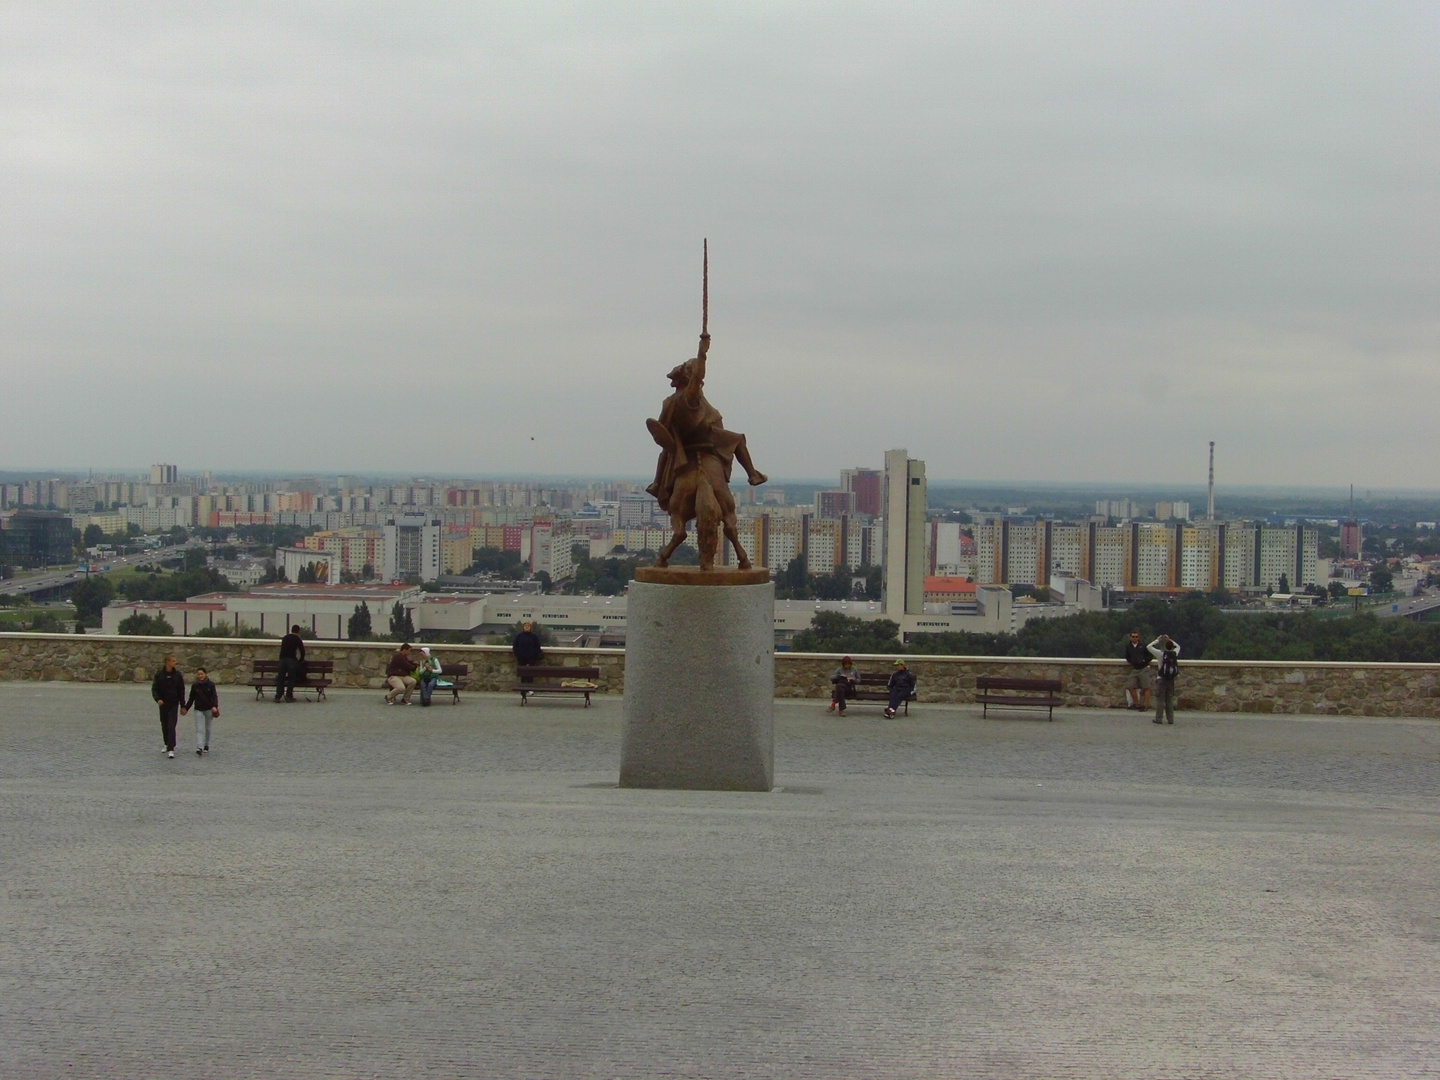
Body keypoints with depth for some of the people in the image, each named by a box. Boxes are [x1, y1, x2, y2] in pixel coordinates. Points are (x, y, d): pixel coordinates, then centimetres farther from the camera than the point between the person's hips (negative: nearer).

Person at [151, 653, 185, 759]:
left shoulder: (177, 675, -1)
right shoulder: (159, 675, -2)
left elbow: (181, 690, 4)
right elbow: (154, 688, -3)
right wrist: (157, 699, -22)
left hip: (174, 704, -2)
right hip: (163, 704, 2)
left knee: (171, 726, -12)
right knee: (164, 726, 12)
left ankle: (170, 749, -16)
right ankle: (167, 744, 32)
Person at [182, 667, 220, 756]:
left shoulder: (211, 685, -5)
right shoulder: (194, 686, 1)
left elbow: (214, 697, -9)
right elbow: (191, 698, 10)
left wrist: (214, 706, -24)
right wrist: (186, 708, 10)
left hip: (209, 709, 0)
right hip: (198, 710, 0)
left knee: (207, 728, 13)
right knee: (199, 729, -10)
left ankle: (206, 745, 31)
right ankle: (199, 748, -20)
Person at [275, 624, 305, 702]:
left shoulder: (285, 638, 21)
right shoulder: (297, 639, 5)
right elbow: (302, 651, 3)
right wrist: (301, 660, 22)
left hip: (282, 659, 4)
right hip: (292, 660, -4)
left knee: (280, 678, 4)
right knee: (291, 678, 3)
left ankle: (278, 696, 0)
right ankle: (289, 696, 0)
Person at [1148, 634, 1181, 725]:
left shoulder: (1161, 654, -11)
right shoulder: (1175, 654, 1)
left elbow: (1149, 647, -8)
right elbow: (1178, 646, 24)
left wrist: (1157, 640, 1)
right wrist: (1170, 640, 19)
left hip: (1162, 679, -4)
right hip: (1171, 680, 4)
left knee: (1160, 699, -1)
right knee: (1170, 699, 9)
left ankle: (1158, 718, -3)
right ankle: (1170, 719, 8)